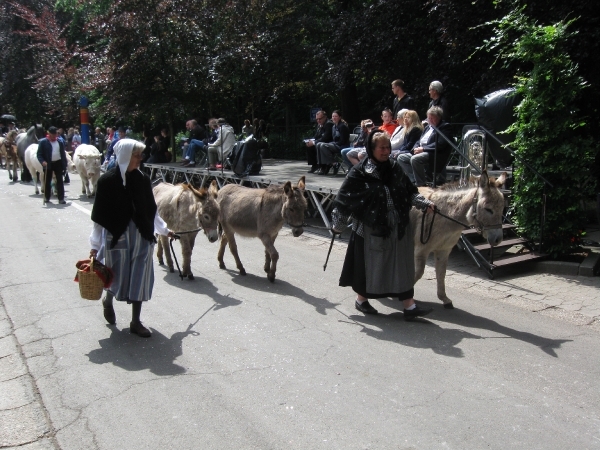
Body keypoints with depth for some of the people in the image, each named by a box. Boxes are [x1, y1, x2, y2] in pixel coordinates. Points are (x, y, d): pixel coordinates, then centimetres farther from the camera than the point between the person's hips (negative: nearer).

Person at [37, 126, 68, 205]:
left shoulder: (60, 142, 8)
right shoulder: (43, 142, -2)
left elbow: (63, 154, 12)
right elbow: (39, 154, -5)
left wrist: (65, 165, 7)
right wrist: (42, 161, -23)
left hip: (58, 163, 2)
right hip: (48, 164, -2)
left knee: (60, 181, 0)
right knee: (47, 181, 8)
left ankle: (61, 198, 2)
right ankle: (46, 198, 20)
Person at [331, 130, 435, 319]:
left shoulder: (394, 168, 4)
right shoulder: (359, 173, -11)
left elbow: (410, 191, 13)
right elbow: (345, 198, -9)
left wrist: (425, 203, 1)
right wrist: (337, 224, -7)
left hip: (398, 227, 5)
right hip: (371, 228, -5)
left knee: (402, 265, 8)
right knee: (369, 264, 9)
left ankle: (409, 306, 16)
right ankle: (361, 299, 31)